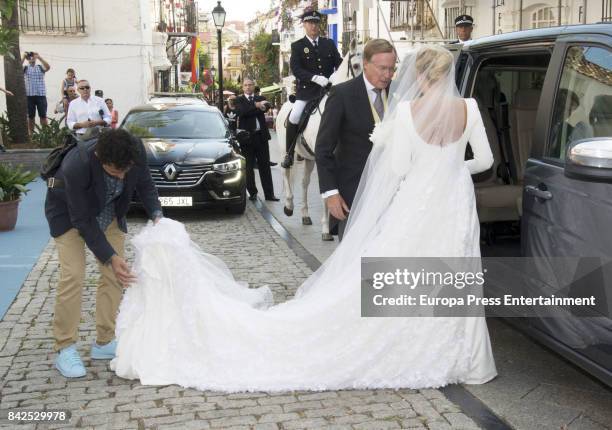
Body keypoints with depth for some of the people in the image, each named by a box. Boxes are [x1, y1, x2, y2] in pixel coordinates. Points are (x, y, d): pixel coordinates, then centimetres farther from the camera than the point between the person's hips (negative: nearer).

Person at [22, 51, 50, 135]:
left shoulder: (40, 67, 8)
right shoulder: (25, 68, 9)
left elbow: (48, 67, -12)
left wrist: (39, 57, -13)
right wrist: (23, 57, -11)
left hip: (41, 95, -1)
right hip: (29, 95, 1)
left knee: (43, 116, 1)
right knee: (30, 116, 6)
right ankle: (31, 134, 12)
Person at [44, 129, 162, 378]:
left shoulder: (136, 151, -29)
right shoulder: (77, 166, -40)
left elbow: (144, 185, -8)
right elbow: (82, 220, -30)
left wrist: (156, 215, -23)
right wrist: (110, 257, -30)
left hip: (109, 212, 5)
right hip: (70, 213, -5)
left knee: (114, 275, 1)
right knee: (72, 276, -15)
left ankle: (104, 342, 13)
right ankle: (65, 349, -3)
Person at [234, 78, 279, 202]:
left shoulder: (260, 98, 13)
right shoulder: (239, 100, 5)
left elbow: (267, 106, -10)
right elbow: (241, 111, -16)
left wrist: (251, 111, -19)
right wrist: (256, 106, -19)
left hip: (261, 136, 2)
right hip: (247, 136, -2)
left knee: (265, 166, 5)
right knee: (249, 167, 3)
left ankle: (269, 194, 7)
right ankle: (252, 193, 13)